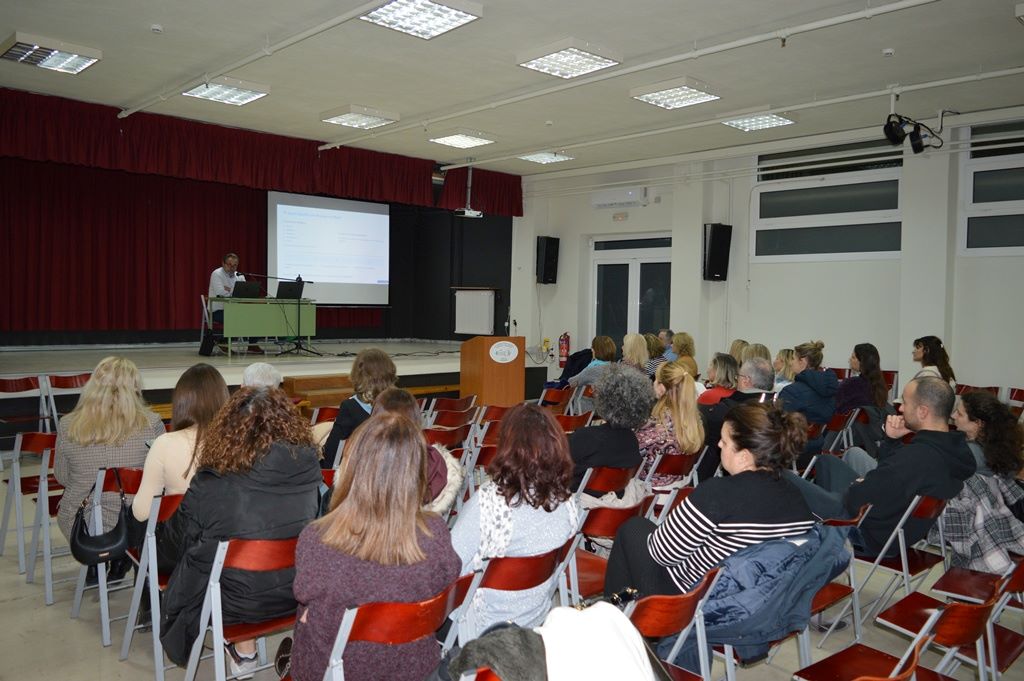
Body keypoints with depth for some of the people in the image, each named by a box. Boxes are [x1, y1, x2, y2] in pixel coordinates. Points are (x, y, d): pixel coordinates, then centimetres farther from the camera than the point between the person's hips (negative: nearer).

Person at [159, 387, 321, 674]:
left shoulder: (209, 486, -24)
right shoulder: (308, 470, -17)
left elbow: (177, 537, -5)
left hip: (237, 604, -2)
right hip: (296, 596, 3)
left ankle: (244, 651, 39)